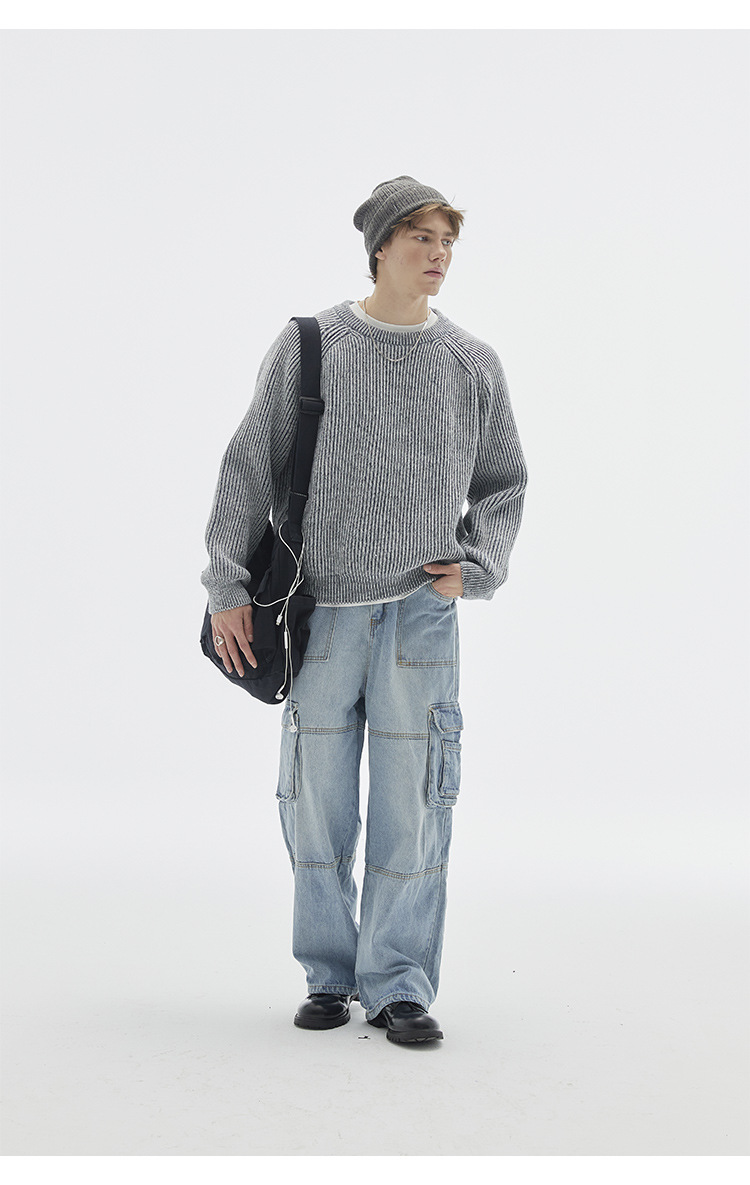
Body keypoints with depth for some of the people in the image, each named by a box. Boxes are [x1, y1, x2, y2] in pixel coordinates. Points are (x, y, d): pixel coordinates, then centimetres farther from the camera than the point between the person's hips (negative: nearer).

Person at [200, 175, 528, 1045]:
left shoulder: (473, 364, 8)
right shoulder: (308, 346, 3)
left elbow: (502, 484, 16)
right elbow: (252, 465, 3)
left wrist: (475, 569, -1)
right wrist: (228, 584, -4)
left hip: (423, 613, 1)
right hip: (321, 612, 0)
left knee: (412, 802, -2)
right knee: (317, 802, 5)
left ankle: (398, 983, 8)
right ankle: (329, 973, 19)